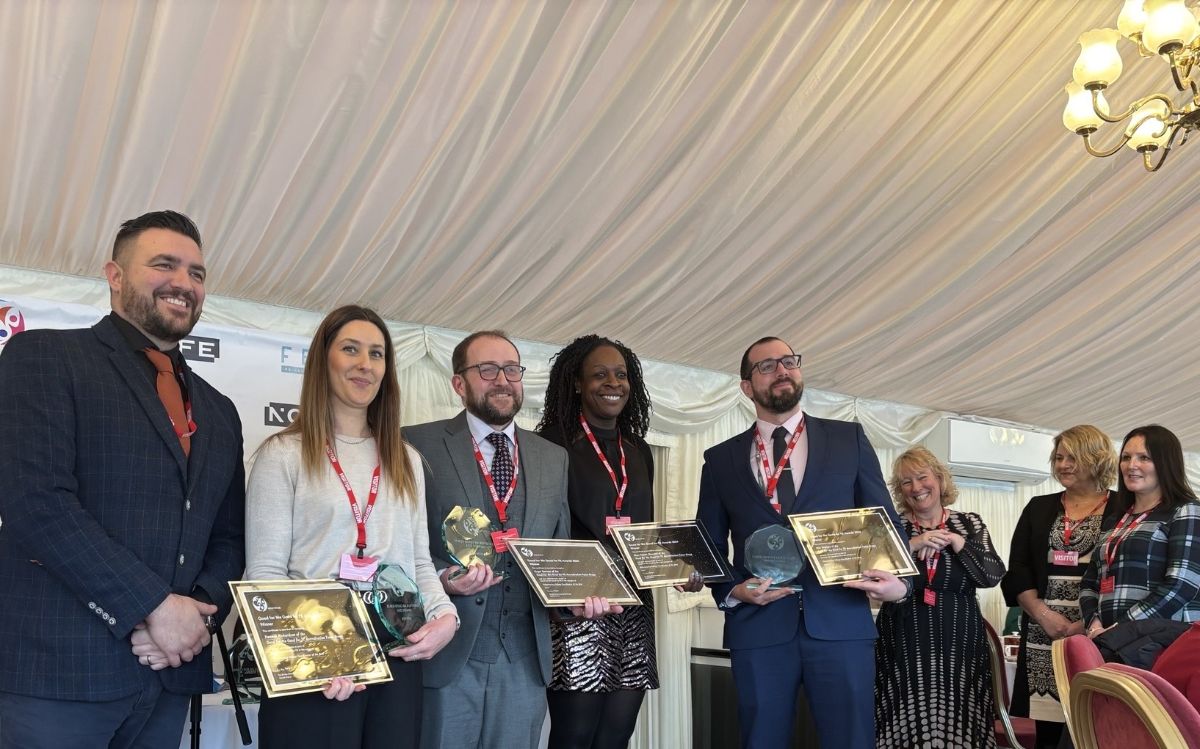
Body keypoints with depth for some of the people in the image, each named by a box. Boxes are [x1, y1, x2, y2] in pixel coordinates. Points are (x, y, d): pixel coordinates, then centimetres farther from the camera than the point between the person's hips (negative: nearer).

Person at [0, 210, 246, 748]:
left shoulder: (218, 412, 16)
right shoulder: (43, 357, -2)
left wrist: (198, 614, -5)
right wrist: (156, 607, -15)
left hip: (170, 673, 6)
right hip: (58, 667, -5)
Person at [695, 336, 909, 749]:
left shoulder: (849, 438, 9)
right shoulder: (721, 459, 10)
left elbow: (885, 521, 8)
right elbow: (709, 546, 12)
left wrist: (899, 580, -10)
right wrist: (732, 590, -6)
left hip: (841, 622, 0)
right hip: (757, 626, 1)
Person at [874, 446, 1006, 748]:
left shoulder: (969, 524, 7)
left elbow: (994, 575, -3)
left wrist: (956, 542, -11)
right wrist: (912, 544, -17)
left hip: (958, 644, 1)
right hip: (904, 645, -1)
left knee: (957, 722, 1)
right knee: (908, 722, -2)